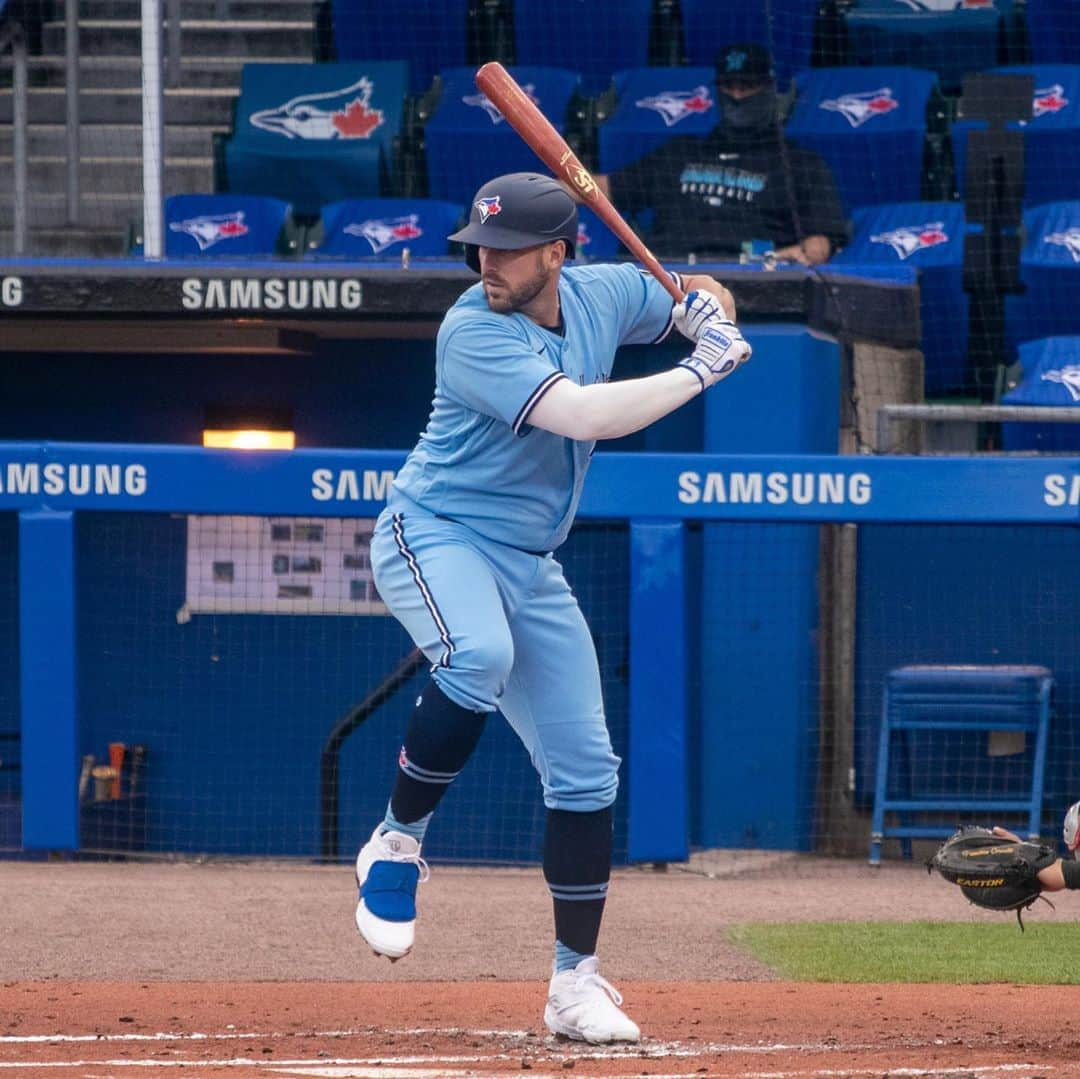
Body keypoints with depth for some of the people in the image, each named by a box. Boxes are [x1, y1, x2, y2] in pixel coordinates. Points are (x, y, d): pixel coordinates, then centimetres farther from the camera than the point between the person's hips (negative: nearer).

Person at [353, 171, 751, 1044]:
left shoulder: (603, 293, 0)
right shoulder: (474, 333, -22)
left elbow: (692, 297, 19)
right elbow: (583, 414, -32)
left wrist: (708, 307, -6)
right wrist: (700, 373, -24)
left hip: (529, 564, 7)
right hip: (435, 536, -7)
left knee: (586, 769, 4)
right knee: (479, 655, -40)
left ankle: (577, 983, 13)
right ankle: (398, 843, -20)